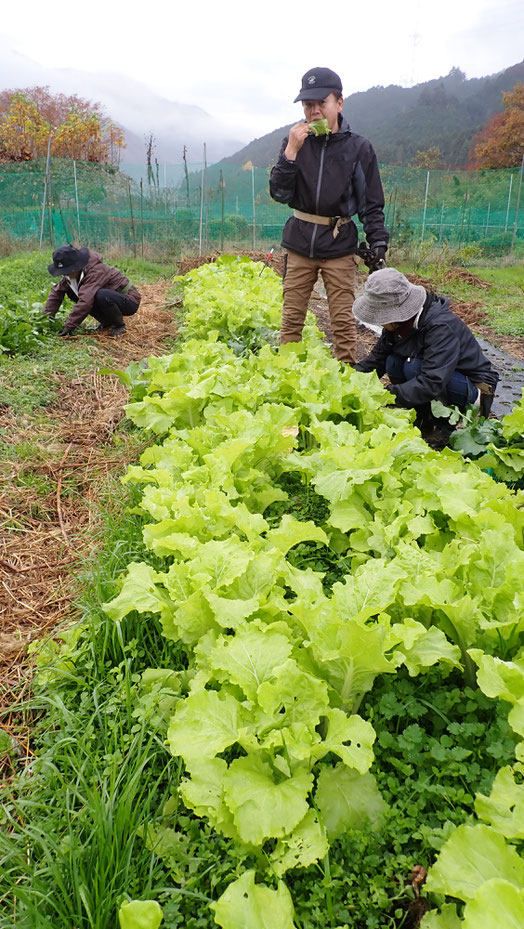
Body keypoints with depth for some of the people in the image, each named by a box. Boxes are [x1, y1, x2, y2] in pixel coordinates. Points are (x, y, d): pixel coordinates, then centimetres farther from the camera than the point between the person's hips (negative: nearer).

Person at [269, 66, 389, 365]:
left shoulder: (359, 148, 1)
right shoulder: (296, 141, 4)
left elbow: (372, 204, 3)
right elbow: (279, 194, -3)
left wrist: (378, 243, -7)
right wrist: (291, 151, -13)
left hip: (340, 246, -1)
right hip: (299, 242, 2)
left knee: (344, 321, -2)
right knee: (292, 317, 6)